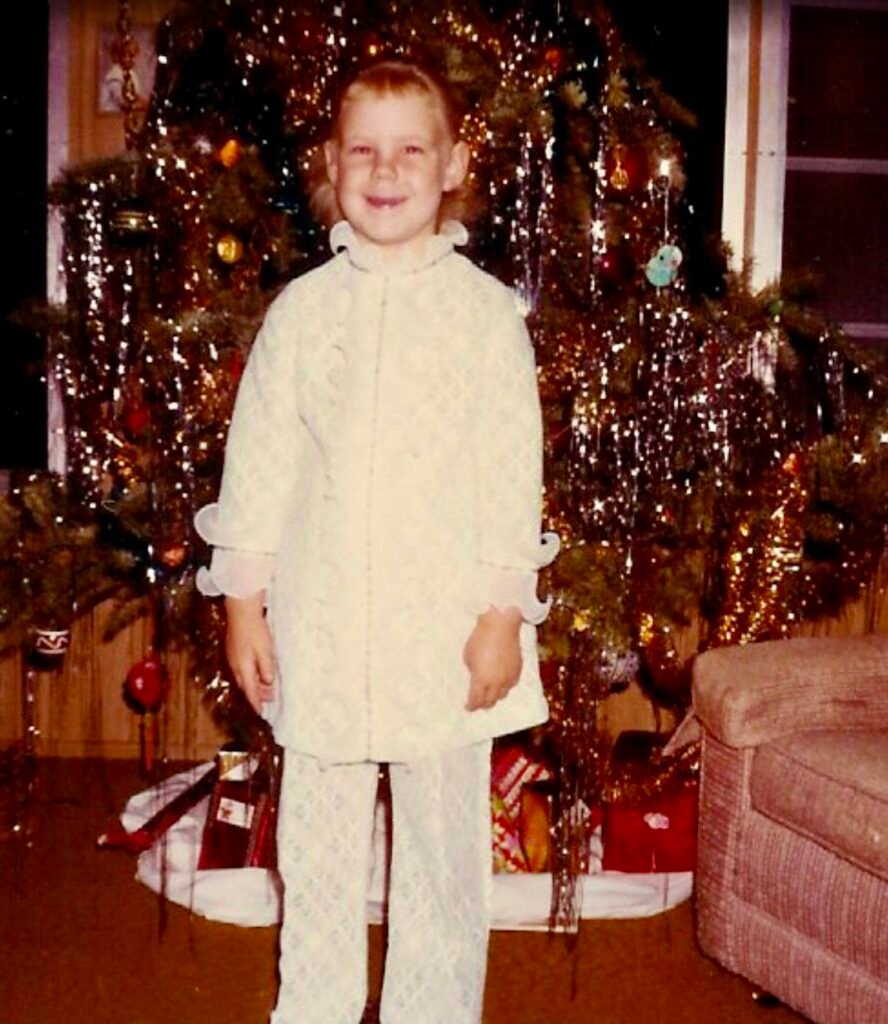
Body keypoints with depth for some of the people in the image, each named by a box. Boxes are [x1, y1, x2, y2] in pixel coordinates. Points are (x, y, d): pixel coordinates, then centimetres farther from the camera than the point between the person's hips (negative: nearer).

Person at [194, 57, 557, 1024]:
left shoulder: (486, 309, -1)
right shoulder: (301, 308, 4)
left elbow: (514, 470, -2)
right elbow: (257, 457, 6)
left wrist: (505, 614, -5)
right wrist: (243, 601, 4)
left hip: (446, 623, -2)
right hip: (320, 626, 2)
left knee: (443, 844, 10)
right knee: (316, 847, 14)